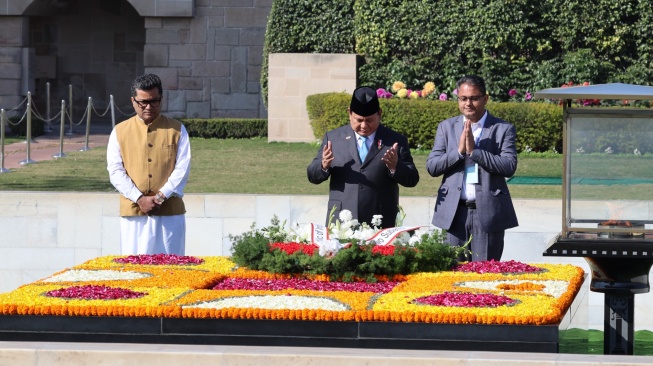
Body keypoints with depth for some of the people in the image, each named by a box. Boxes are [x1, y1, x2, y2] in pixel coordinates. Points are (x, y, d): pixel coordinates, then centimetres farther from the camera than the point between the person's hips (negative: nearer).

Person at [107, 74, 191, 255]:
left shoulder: (176, 130, 6)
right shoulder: (120, 131, 7)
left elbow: (183, 168, 0)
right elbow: (115, 171, 1)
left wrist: (161, 196, -12)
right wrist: (139, 198, -12)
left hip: (170, 212, 0)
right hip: (133, 212, 0)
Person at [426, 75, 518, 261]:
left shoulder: (503, 129, 3)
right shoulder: (446, 127, 11)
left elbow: (509, 167, -10)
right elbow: (431, 167, 4)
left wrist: (473, 150, -15)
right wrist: (459, 151, -11)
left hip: (488, 211, -2)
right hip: (455, 211, 2)